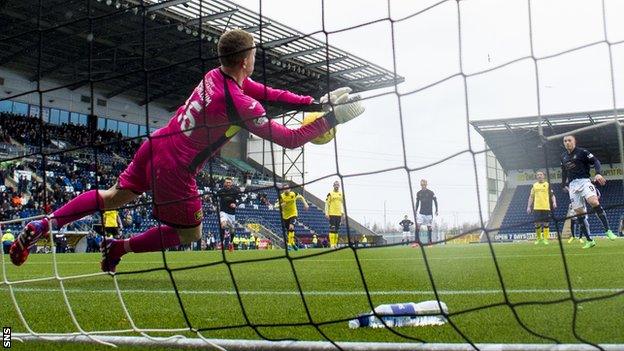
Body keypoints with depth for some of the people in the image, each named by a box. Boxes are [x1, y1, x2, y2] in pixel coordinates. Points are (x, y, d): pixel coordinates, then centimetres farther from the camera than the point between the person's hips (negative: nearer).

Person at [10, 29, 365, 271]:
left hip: (155, 145, 8)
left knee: (113, 197, 23)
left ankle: (43, 224, 14)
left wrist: (313, 102, 6)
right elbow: (289, 139, -17)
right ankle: (120, 247, 14)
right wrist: (328, 120, -7)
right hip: (174, 167, -8)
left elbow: (270, 93, 12)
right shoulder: (240, 103, -22)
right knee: (189, 232, 16)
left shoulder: (216, 75, 3)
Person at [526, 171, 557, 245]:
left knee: (546, 223, -1)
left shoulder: (547, 185, 6)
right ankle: (538, 238, 16)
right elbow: (531, 197, 14)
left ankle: (545, 239, 6)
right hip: (537, 208, 1)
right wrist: (528, 207, 8)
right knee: (537, 223, 0)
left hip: (546, 207, -1)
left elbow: (552, 195, 2)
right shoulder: (534, 186, 12)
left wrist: (554, 202, -15)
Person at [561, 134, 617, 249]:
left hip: (584, 181, -5)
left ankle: (608, 231, -27)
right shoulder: (563, 157, 15)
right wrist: (564, 185, 24)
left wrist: (598, 173, -22)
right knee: (579, 213, -1)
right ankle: (589, 241, 5)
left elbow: (595, 161, -6)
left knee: (594, 202, -30)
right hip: (572, 185, 5)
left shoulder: (582, 152, 0)